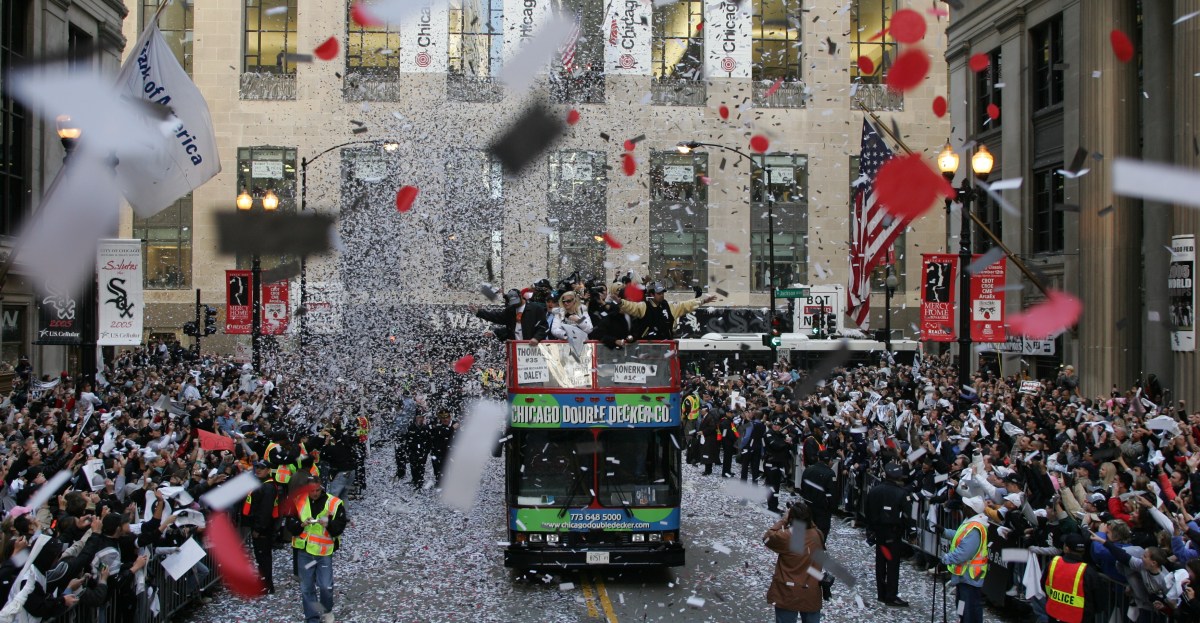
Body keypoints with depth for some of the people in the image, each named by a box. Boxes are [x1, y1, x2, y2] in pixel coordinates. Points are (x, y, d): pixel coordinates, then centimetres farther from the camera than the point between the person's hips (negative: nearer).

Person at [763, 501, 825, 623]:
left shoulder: (786, 537, -21)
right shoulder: (818, 535, -7)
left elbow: (767, 538, -3)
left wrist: (783, 520, -1)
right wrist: (805, 516, 6)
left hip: (788, 595, -4)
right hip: (812, 595, 4)